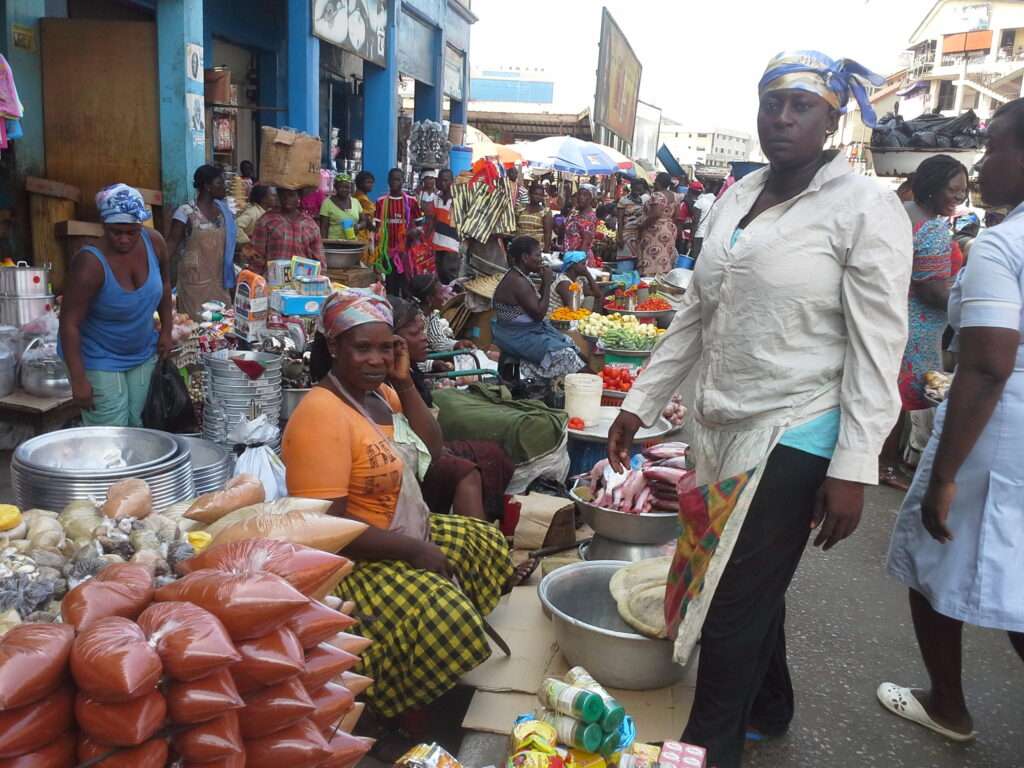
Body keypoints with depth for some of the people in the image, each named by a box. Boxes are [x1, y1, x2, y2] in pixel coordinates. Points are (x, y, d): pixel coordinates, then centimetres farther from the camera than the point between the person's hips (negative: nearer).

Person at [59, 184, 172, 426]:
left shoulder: (154, 242, -11)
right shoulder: (91, 263, -26)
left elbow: (164, 284, 10)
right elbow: (69, 323, -22)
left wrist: (166, 330, 9)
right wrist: (78, 380, -22)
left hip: (143, 355, 6)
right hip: (99, 360, -5)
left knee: (136, 428, 14)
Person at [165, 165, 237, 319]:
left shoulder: (223, 209, 8)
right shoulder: (186, 212, -10)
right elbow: (172, 244, -10)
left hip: (219, 279, 6)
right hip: (196, 280, -5)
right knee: (196, 321, -2)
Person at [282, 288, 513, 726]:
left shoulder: (380, 392, 3)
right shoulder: (321, 415, -24)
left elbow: (432, 453, 6)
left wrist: (405, 383, -5)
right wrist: (414, 549, -21)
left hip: (409, 534, 10)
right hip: (355, 561, -10)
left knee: (486, 543, 18)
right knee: (444, 616, -27)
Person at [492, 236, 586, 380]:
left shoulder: (519, 277, 8)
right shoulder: (517, 282, -22)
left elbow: (536, 305, 16)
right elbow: (539, 313, -23)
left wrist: (544, 282, 2)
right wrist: (547, 283, -16)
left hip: (530, 329, 10)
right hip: (517, 337, -10)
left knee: (569, 343, 1)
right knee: (564, 354, -17)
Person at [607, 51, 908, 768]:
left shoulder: (867, 208, -9)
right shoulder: (738, 197, 10)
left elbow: (877, 348, -12)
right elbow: (696, 314, 14)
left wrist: (854, 468, -16)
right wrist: (641, 404, 13)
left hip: (793, 439, -6)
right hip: (721, 427, 6)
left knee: (735, 605, 0)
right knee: (751, 585, 20)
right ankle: (767, 707, 43)